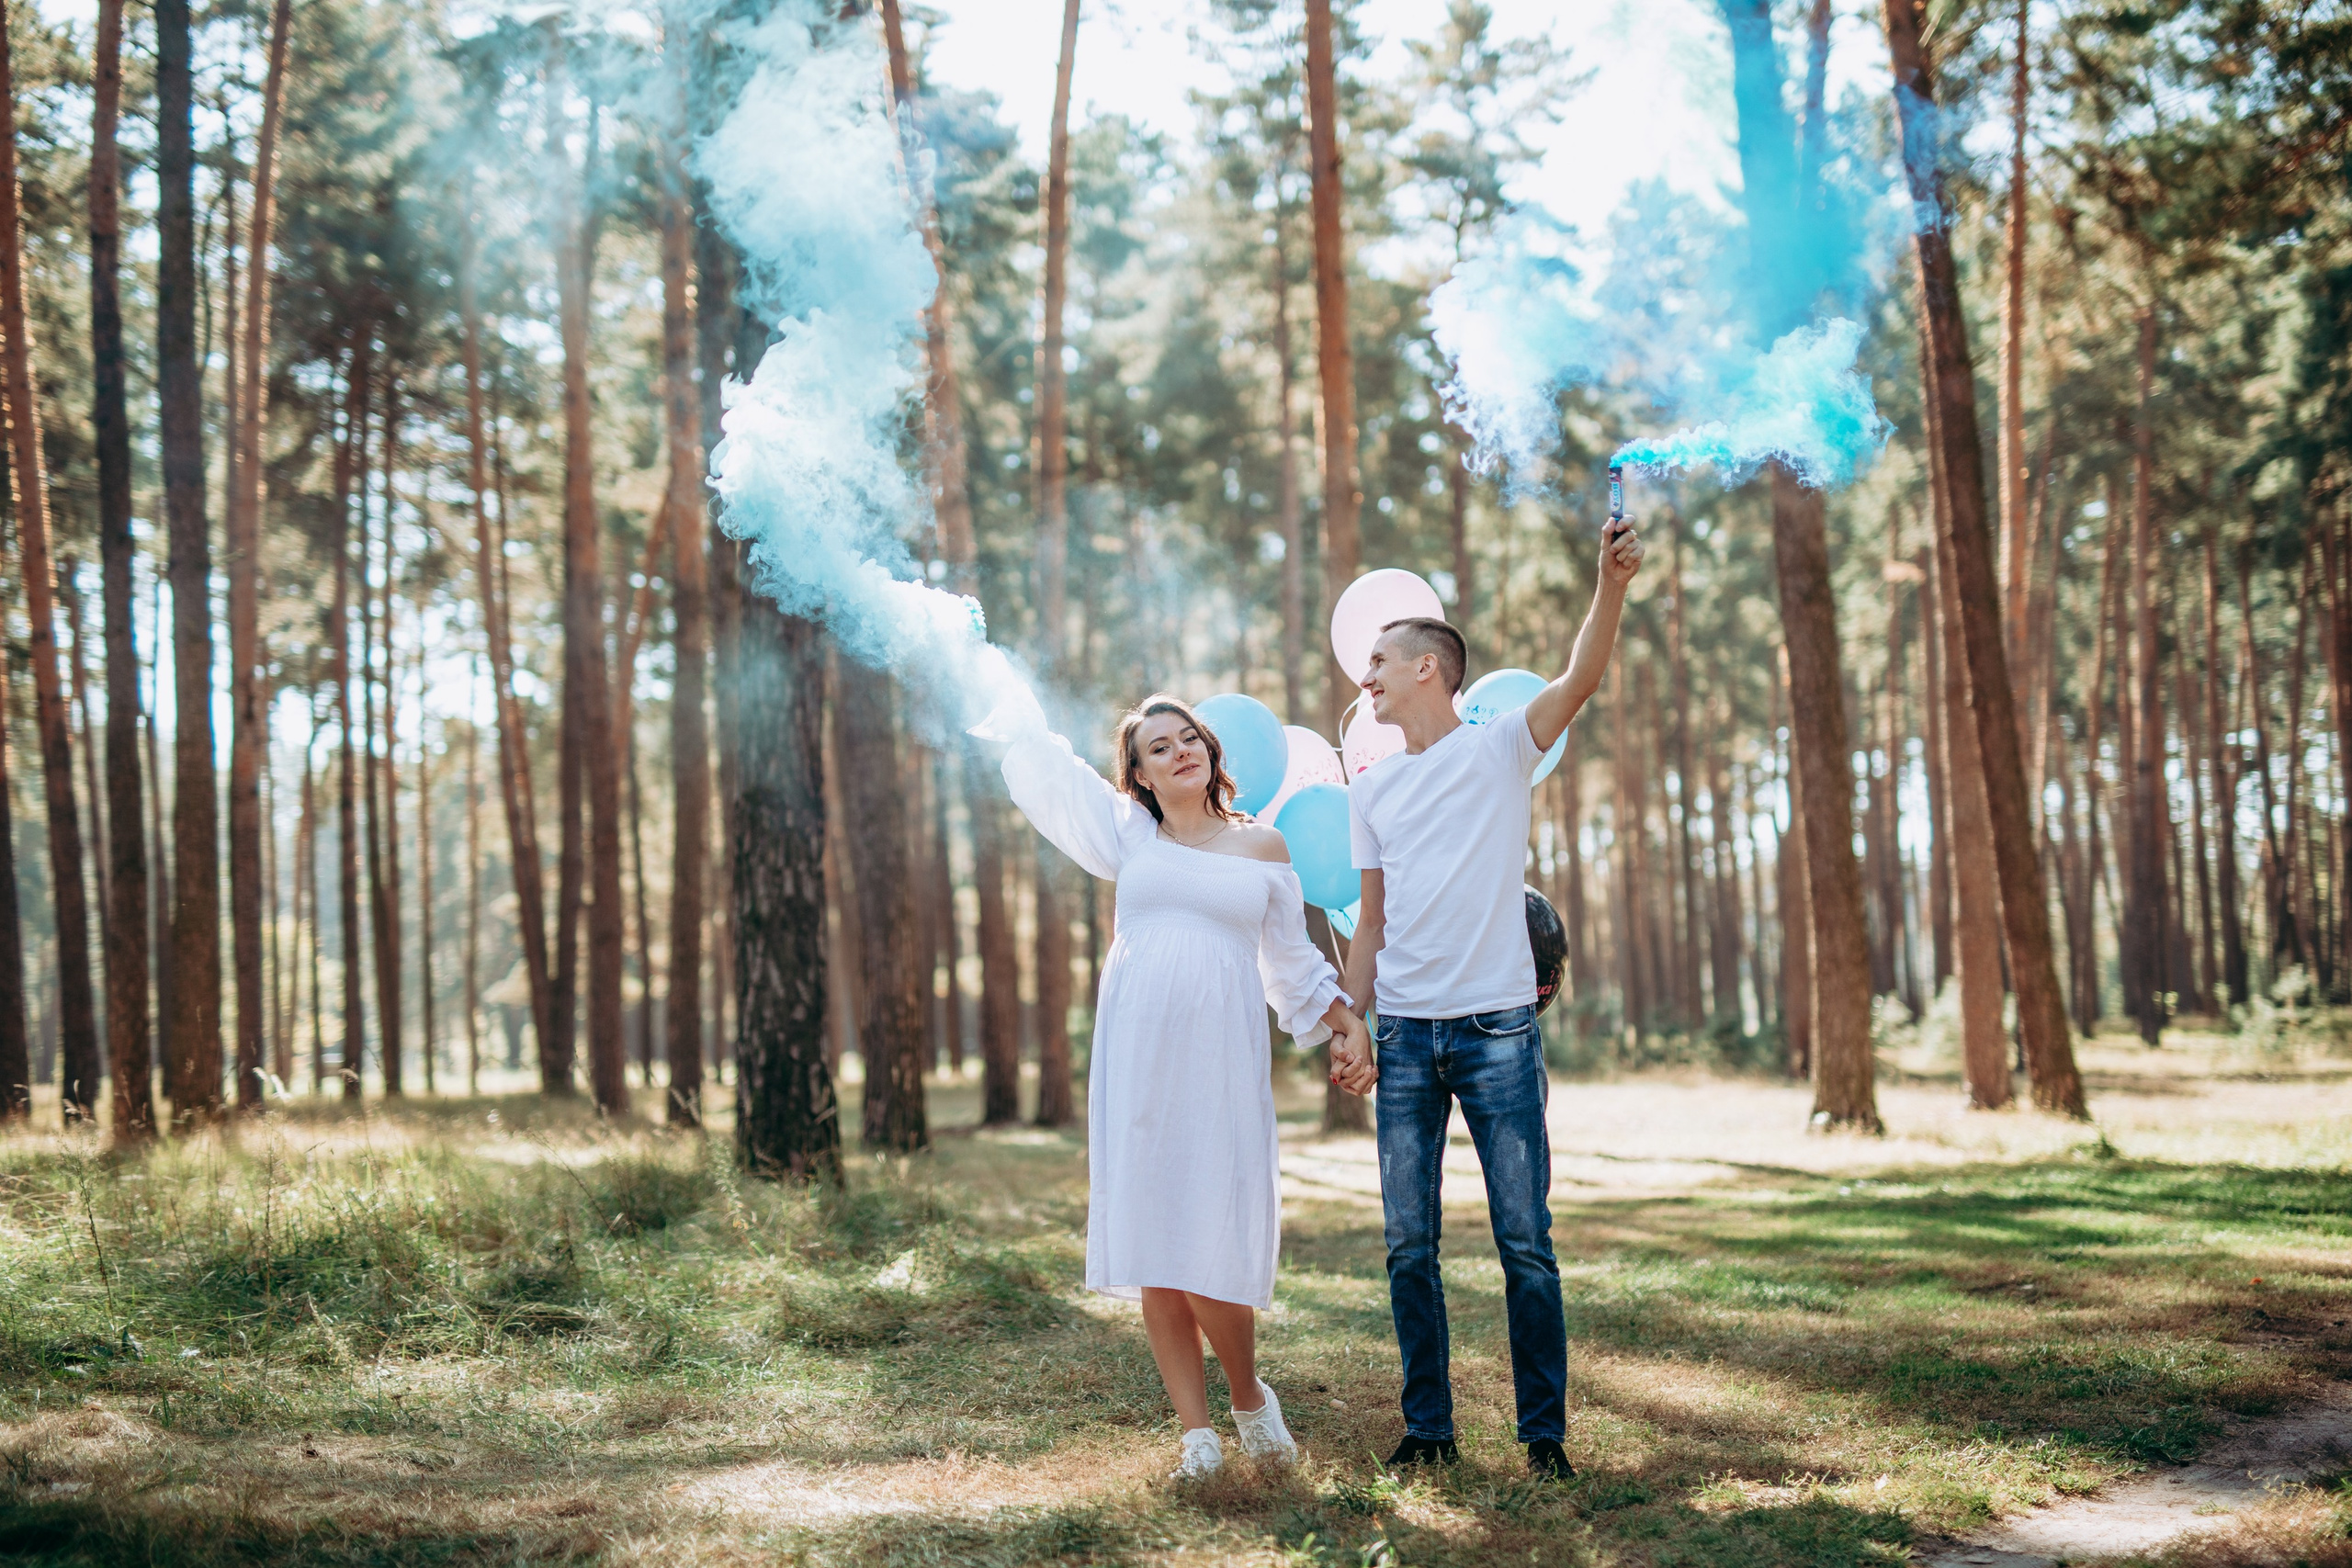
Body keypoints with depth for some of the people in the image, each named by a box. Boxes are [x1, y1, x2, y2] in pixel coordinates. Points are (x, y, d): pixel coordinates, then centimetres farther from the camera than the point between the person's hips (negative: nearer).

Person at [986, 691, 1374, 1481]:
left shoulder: (1262, 848, 11)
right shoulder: (1131, 837, 12)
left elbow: (1293, 959, 22)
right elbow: (1034, 753, 18)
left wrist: (1348, 1019, 14)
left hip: (1220, 1061, -2)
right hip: (1137, 1060, 2)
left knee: (1211, 1247, -9)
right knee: (1151, 1251, 0)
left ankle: (1250, 1399, 16)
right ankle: (1197, 1433, 7)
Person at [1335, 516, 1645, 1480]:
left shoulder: (1499, 749, 1)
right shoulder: (1369, 792, 14)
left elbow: (1582, 679, -15)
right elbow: (1372, 924, 15)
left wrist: (1611, 588, -31)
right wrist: (1347, 1028, 7)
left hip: (1497, 1029, -4)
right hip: (1405, 1037, 4)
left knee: (1525, 1241, -2)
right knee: (1409, 1244, 6)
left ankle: (1544, 1431, 7)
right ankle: (1427, 1428, 15)